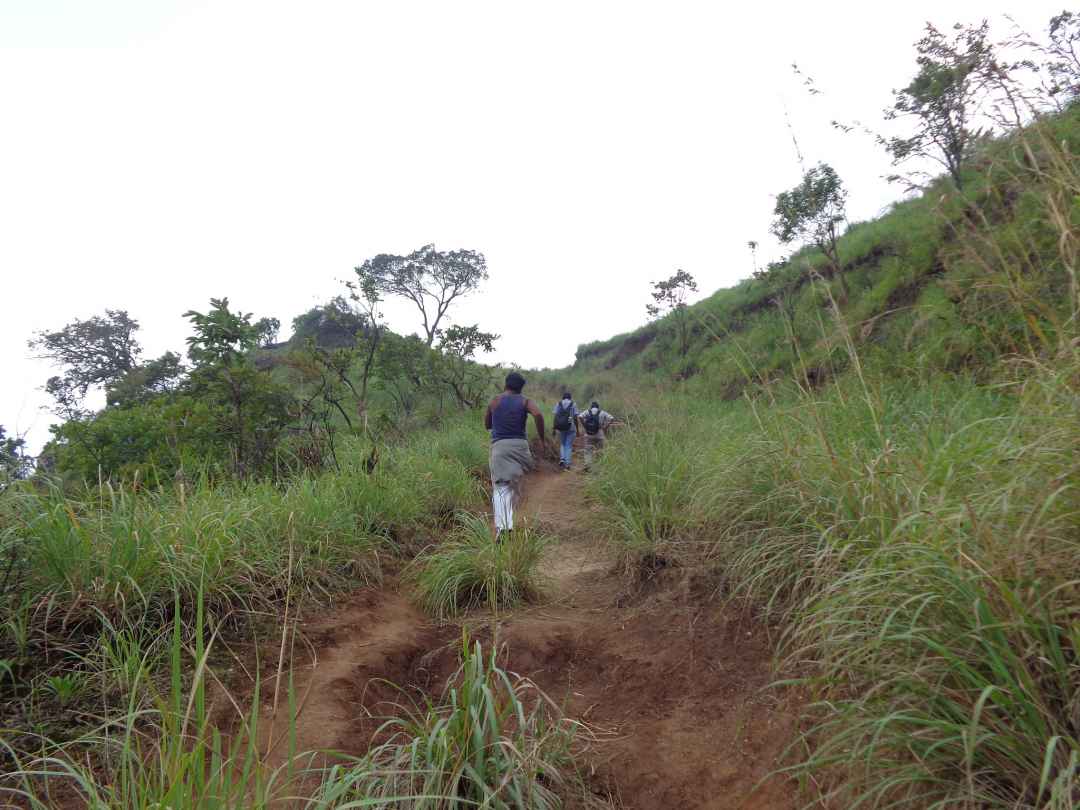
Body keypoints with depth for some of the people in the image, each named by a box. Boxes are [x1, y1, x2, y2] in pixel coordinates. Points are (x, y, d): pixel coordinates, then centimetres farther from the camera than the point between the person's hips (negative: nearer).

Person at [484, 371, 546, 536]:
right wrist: (542, 439, -8)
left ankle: (500, 525, -23)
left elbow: (487, 425, 17)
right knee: (515, 484, 18)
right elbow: (538, 414, -16)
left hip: (499, 445, 0)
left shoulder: (494, 402, 9)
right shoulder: (524, 402, 3)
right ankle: (508, 522, 22)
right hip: (519, 444, 0)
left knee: (500, 486, -4)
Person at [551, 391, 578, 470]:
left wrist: (554, 429, 2)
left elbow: (555, 417, -2)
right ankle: (567, 463, 2)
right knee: (569, 446, 6)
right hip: (571, 428, -2)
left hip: (561, 428, 2)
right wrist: (577, 429, 3)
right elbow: (575, 418, -4)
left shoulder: (558, 404, 2)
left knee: (562, 444, 19)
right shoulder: (573, 405, -1)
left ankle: (562, 459, 1)